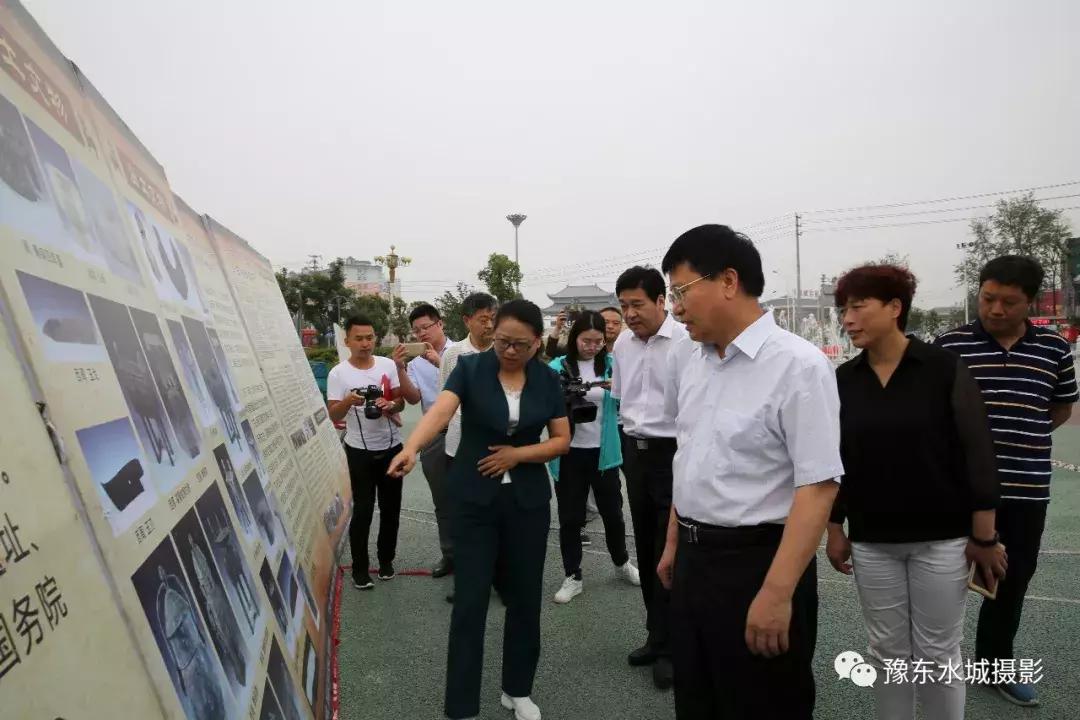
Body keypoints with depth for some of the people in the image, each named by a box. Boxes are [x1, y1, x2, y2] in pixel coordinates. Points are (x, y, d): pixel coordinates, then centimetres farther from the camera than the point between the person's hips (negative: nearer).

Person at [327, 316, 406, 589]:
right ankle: (360, 568, 13)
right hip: (359, 451, -3)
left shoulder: (388, 365, -2)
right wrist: (348, 401, -32)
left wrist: (390, 405, -22)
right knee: (363, 510, 1)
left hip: (391, 447, 3)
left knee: (391, 508, 12)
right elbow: (333, 416, -11)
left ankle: (386, 560, 29)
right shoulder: (338, 373, -9)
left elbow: (401, 402, 1)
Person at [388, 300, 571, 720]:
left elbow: (562, 441, 3)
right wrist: (411, 448, -43)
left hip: (528, 500, 3)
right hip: (473, 499, -2)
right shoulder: (470, 368, -8)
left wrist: (517, 453, -13)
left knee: (524, 597, 12)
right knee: (470, 601, -1)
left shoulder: (547, 380, 1)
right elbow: (440, 411, -24)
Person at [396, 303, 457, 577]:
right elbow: (413, 398, -2)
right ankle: (450, 554, 27)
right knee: (442, 501, 14)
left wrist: (440, 363, -21)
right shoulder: (415, 361, 7)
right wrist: (400, 369, -15)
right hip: (433, 436, 5)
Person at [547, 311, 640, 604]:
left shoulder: (611, 364, 0)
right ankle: (573, 576, 21)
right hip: (569, 453, -1)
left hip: (603, 452, 1)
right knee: (570, 517, 6)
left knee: (612, 511, 14)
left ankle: (622, 563, 38)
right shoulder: (557, 367, -5)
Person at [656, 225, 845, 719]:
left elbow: (817, 486, -20)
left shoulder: (798, 365, -18)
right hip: (692, 556, 7)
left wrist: (777, 593, -23)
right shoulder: (686, 357, 4)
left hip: (756, 561, -6)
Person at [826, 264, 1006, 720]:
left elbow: (977, 455, -8)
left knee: (938, 655, 9)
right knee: (887, 652, 13)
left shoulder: (945, 369, -8)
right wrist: (834, 529, 6)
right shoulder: (843, 380, 1)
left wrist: (983, 538, -8)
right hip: (871, 543, 3)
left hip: (941, 539, -3)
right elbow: (833, 459, 6)